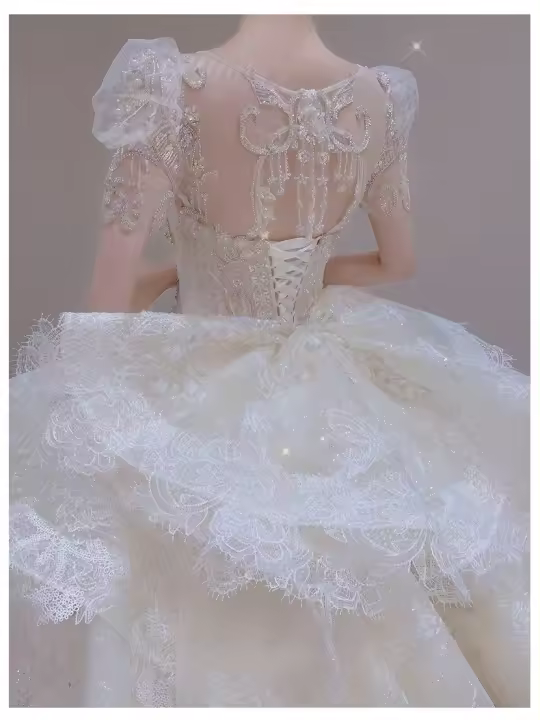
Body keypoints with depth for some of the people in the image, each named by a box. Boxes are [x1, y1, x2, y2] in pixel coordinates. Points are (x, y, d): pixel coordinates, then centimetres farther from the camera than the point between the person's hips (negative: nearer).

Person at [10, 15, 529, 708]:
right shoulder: (380, 97, -5)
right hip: (329, 381, 5)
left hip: (203, 398, -4)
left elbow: (110, 308, -19)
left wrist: (168, 275, 2)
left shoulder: (173, 86, -19)